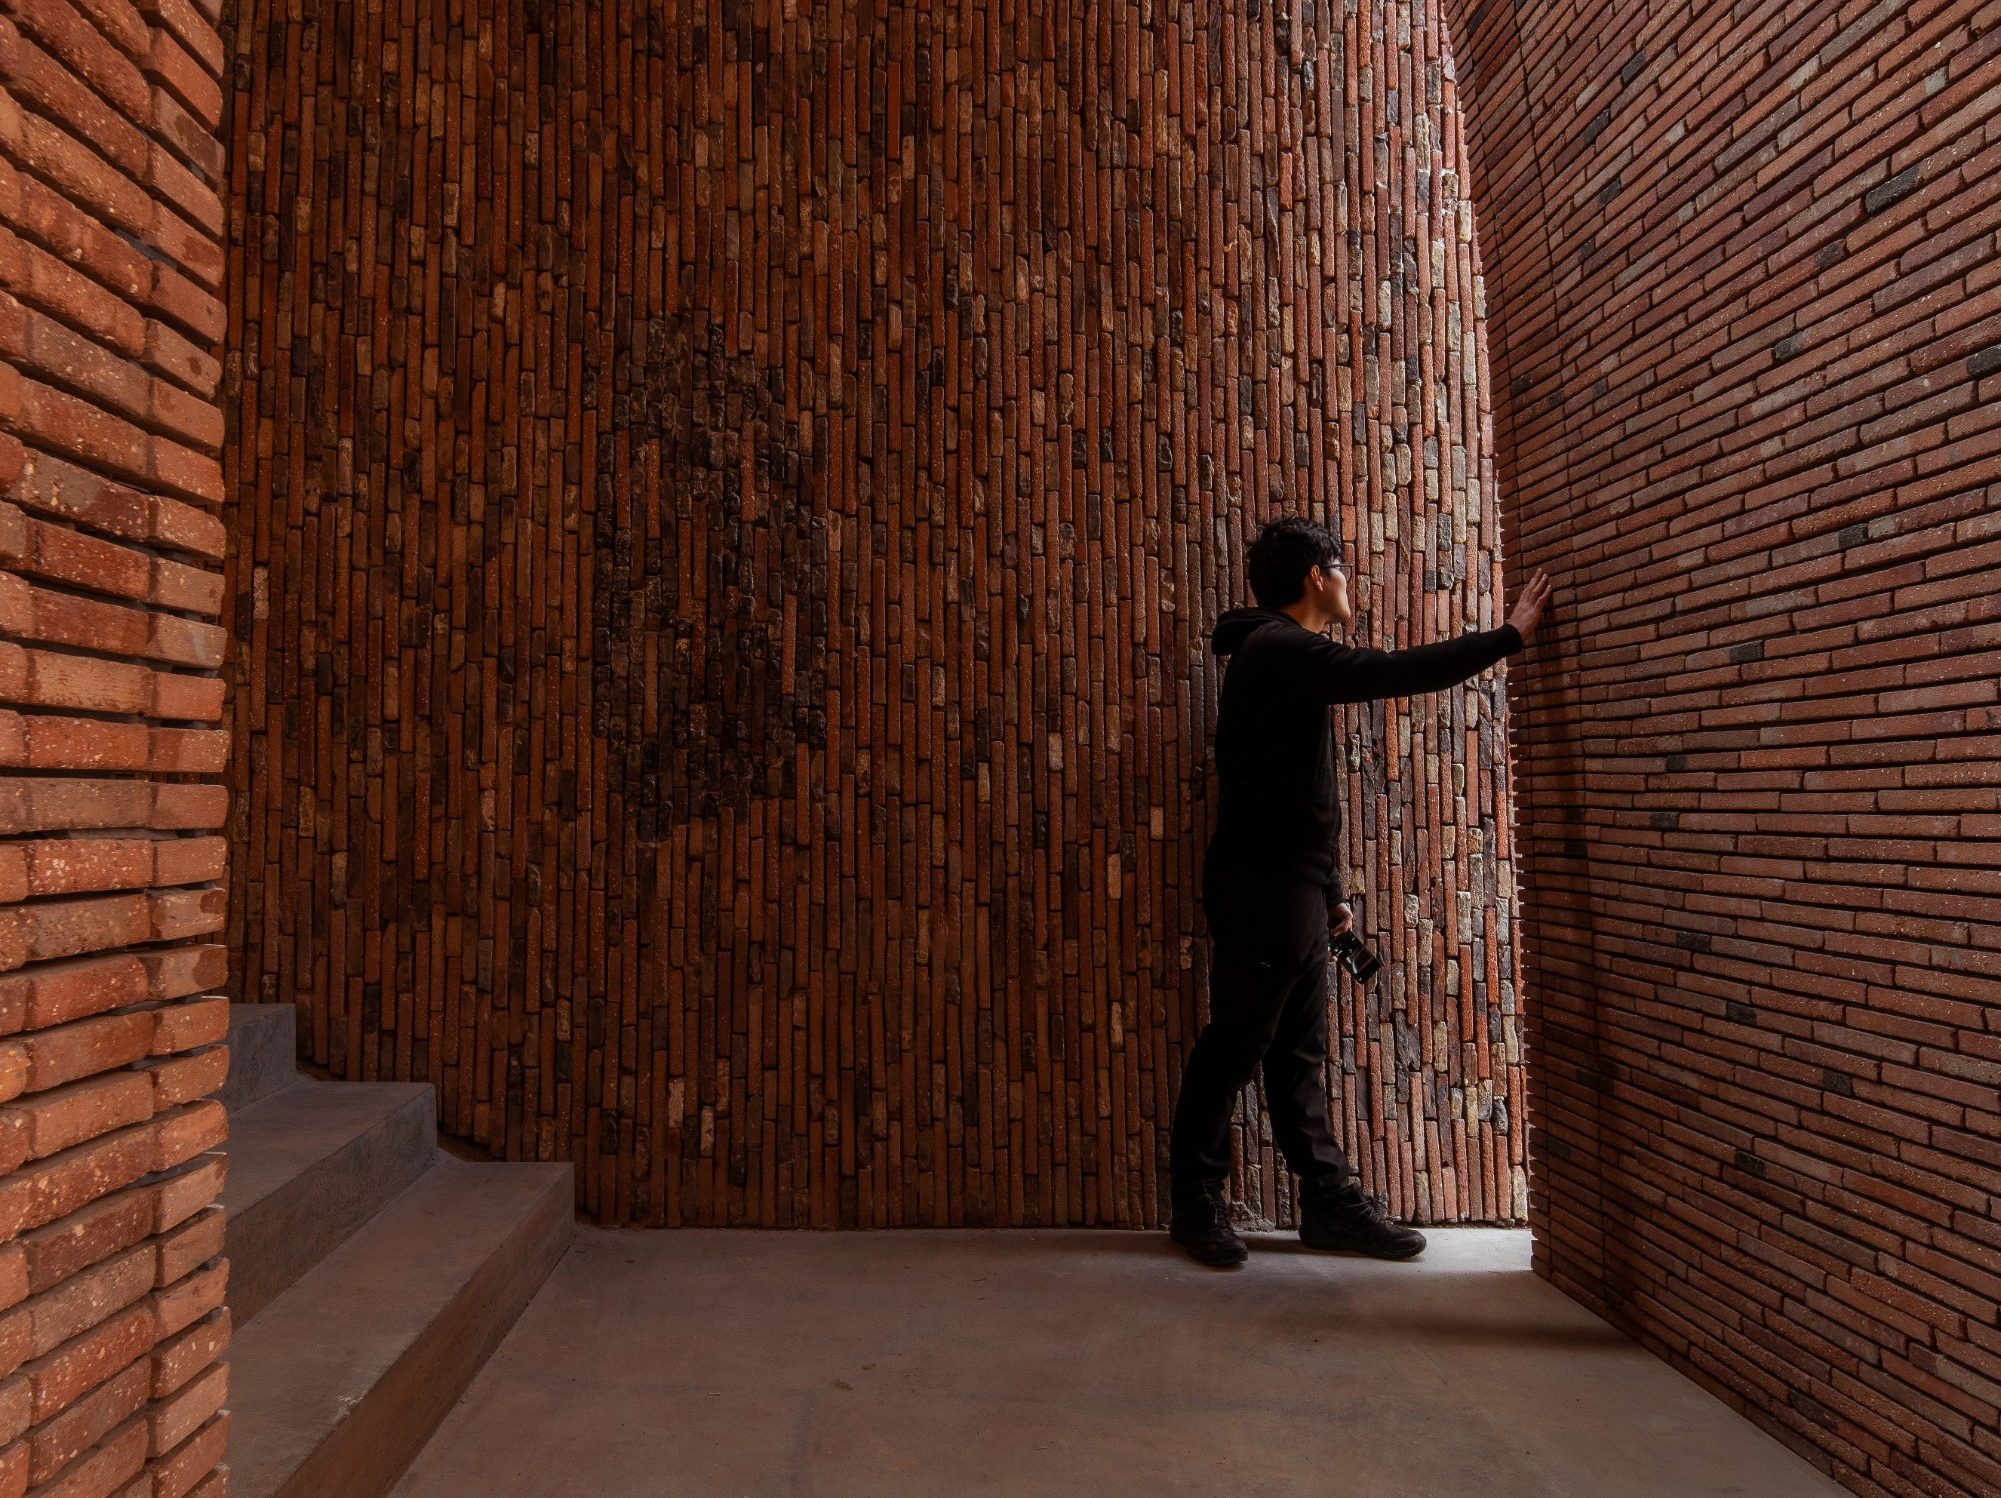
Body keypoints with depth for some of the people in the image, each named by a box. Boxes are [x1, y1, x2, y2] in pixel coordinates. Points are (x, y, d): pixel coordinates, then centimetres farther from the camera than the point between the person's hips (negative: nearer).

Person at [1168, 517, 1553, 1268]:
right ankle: (1196, 1202, 9)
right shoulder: (1279, 648, -12)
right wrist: (1509, 636, -10)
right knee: (1234, 1046, -2)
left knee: (1299, 1054, 12)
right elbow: (1395, 672, -22)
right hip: (1262, 889, -10)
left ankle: (1328, 1198, 20)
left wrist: (1328, 890, 20)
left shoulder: (1284, 655, 20)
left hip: (1291, 889, 10)